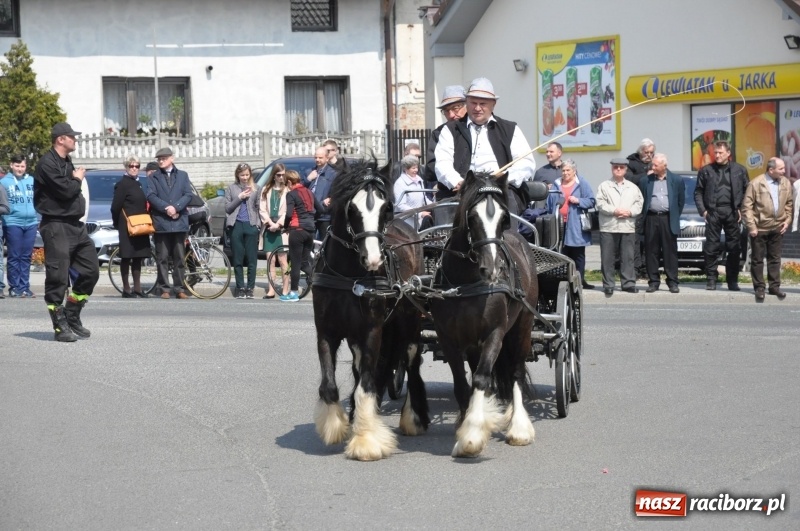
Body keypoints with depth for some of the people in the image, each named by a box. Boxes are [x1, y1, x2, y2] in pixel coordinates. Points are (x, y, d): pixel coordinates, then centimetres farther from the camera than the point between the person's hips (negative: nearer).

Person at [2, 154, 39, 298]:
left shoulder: (32, 181, 12)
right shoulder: (4, 181, 1)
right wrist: (4, 220, -7)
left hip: (31, 223, 3)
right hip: (13, 224, -3)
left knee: (26, 257, 6)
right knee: (14, 257, -1)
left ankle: (24, 287, 10)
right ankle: (14, 287, 3)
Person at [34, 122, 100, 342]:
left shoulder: (66, 162, 17)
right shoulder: (47, 163, -13)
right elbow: (65, 190, -19)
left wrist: (75, 179, -1)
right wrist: (77, 179, -2)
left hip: (75, 225, 9)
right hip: (56, 227, -9)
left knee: (91, 270, 8)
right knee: (58, 277, -5)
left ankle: (72, 317, 21)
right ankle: (60, 326, 1)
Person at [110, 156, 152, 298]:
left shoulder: (137, 184, 16)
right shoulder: (122, 184, -8)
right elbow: (115, 207, -11)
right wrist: (117, 223, -4)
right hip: (127, 227, -8)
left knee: (138, 257, 10)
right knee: (127, 257, -3)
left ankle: (137, 288, 15)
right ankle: (126, 289, 1)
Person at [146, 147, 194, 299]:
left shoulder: (183, 175, 13)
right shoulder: (153, 177, 10)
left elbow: (188, 195, 3)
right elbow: (151, 196, -2)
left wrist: (175, 207, -12)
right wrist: (166, 208, -16)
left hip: (179, 222, 1)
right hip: (161, 222, -1)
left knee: (179, 258, 2)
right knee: (162, 258, -1)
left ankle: (179, 289, 6)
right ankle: (165, 288, 2)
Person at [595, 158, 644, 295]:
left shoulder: (633, 187, 16)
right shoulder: (604, 186, 8)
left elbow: (639, 204, 8)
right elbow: (600, 204, -3)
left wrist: (629, 212, -10)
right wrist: (614, 211, -14)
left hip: (628, 227, 2)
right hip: (608, 227, -2)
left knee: (628, 257, 1)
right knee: (607, 258, -2)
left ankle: (628, 283, 5)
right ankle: (608, 285, 2)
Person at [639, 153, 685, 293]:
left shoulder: (677, 180, 5)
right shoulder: (645, 181, 7)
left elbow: (681, 200, 10)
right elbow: (641, 200, 11)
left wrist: (675, 217, 8)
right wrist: (644, 216, 6)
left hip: (668, 219, -1)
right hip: (651, 219, 1)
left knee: (670, 251, 0)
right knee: (651, 252, 2)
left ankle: (672, 282, 3)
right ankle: (653, 281, 7)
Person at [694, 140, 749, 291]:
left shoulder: (739, 170, 6)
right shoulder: (706, 170, 6)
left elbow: (747, 191, 8)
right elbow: (698, 192, 8)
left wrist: (741, 209, -1)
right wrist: (702, 210, -2)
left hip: (732, 212, 0)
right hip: (712, 212, 0)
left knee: (734, 248, 2)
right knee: (711, 247, -1)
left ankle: (732, 280, 9)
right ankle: (711, 279, 6)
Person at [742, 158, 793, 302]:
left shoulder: (786, 183, 1)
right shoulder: (756, 183, -13)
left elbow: (789, 203, 14)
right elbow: (746, 206, -11)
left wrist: (787, 220, 3)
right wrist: (751, 226, -14)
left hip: (778, 228, 4)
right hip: (759, 229, -4)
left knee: (775, 259, 12)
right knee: (757, 259, 6)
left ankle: (774, 286, 21)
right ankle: (759, 288, 14)